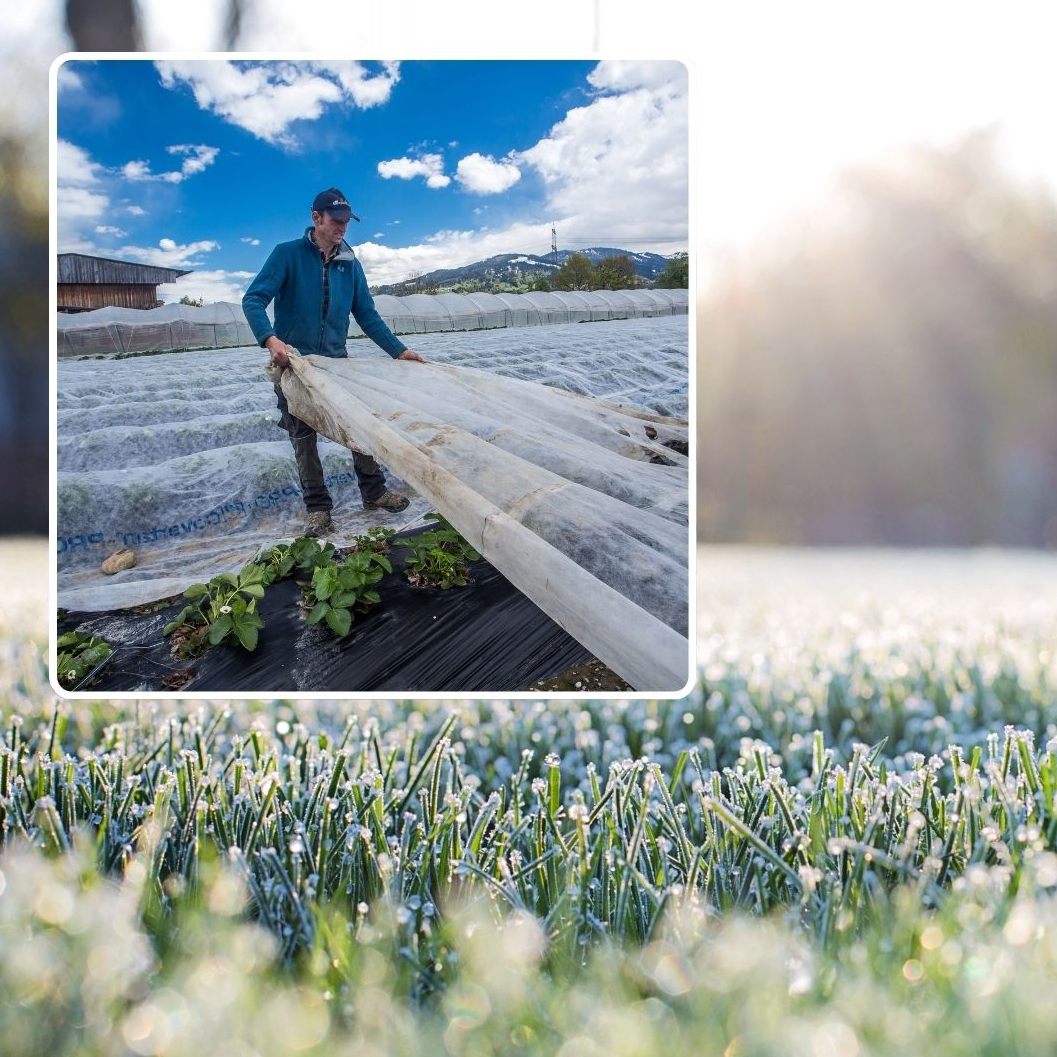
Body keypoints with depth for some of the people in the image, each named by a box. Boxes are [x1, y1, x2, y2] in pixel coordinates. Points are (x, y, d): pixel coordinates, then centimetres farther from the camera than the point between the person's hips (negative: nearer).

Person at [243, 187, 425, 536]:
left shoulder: (350, 264, 5)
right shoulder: (288, 254, -9)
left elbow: (367, 316, 8)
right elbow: (253, 300, -17)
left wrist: (399, 350, -2)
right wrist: (270, 339, -35)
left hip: (337, 360, 4)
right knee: (303, 436, 2)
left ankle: (373, 491, 14)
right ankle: (317, 508, 8)